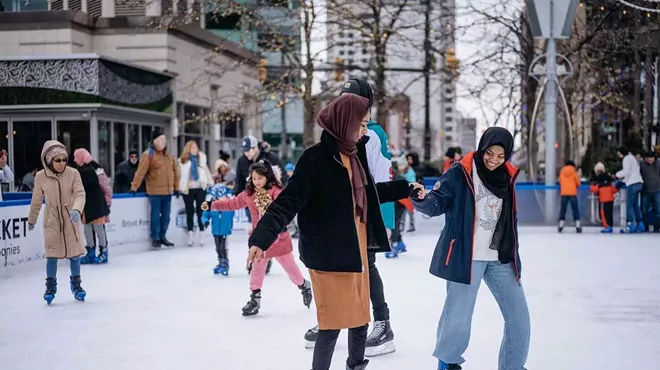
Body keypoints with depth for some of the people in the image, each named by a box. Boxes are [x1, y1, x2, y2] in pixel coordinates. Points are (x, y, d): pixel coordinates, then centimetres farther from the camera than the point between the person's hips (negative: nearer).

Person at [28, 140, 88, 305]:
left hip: (71, 219, 0)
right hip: (52, 220, 0)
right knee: (52, 254, -1)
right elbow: (36, 200, 5)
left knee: (74, 253, 8)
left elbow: (80, 194, -16)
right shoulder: (40, 177, -8)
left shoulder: (73, 173, -12)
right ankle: (50, 286, 15)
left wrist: (76, 209, -36)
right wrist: (31, 220, 16)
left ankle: (76, 284, 26)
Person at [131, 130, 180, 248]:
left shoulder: (168, 155, 11)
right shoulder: (149, 154, -10)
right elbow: (141, 172, -14)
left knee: (166, 216, 11)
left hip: (168, 191, 6)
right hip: (155, 192, -6)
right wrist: (134, 187, -17)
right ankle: (155, 238, 11)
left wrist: (176, 187, 15)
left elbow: (175, 170, 17)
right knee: (155, 215, 1)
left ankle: (162, 237, 23)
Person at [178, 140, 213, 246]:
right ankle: (191, 234, 11)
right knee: (189, 212, 6)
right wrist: (179, 187, -7)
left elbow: (206, 171, 13)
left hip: (200, 188, 1)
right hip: (188, 189, -1)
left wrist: (210, 183, 12)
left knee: (200, 211, 1)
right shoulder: (182, 160, 0)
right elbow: (180, 174, -1)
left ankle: (200, 233, 7)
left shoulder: (202, 158, 8)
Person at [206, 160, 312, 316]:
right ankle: (255, 298, 18)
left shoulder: (275, 190, -15)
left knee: (290, 266, 9)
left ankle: (304, 286, 34)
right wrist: (212, 204, 14)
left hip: (278, 237, -5)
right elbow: (233, 203, 15)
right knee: (257, 268, 9)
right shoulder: (248, 194, 3)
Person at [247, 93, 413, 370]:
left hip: (357, 250, 8)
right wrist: (261, 237, -35)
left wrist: (405, 189, 27)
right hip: (329, 254, -8)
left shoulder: (355, 153, 8)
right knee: (333, 322, -2)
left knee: (360, 317, 18)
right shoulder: (316, 159, -16)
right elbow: (288, 202, -23)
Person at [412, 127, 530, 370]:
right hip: (466, 256, -5)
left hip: (500, 259, 6)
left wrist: (513, 255, 17)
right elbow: (437, 204, -13)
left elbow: (510, 221, 16)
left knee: (519, 316, 9)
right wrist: (421, 199, -35)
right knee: (458, 317, -2)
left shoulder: (507, 177, 9)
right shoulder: (460, 173, -9)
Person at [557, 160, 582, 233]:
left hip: (564, 192, 2)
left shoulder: (562, 172, 8)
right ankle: (577, 225, -2)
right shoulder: (574, 172, 1)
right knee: (575, 209, 1)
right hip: (572, 192, -2)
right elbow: (578, 183, 4)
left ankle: (561, 224, 1)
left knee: (563, 208, 6)